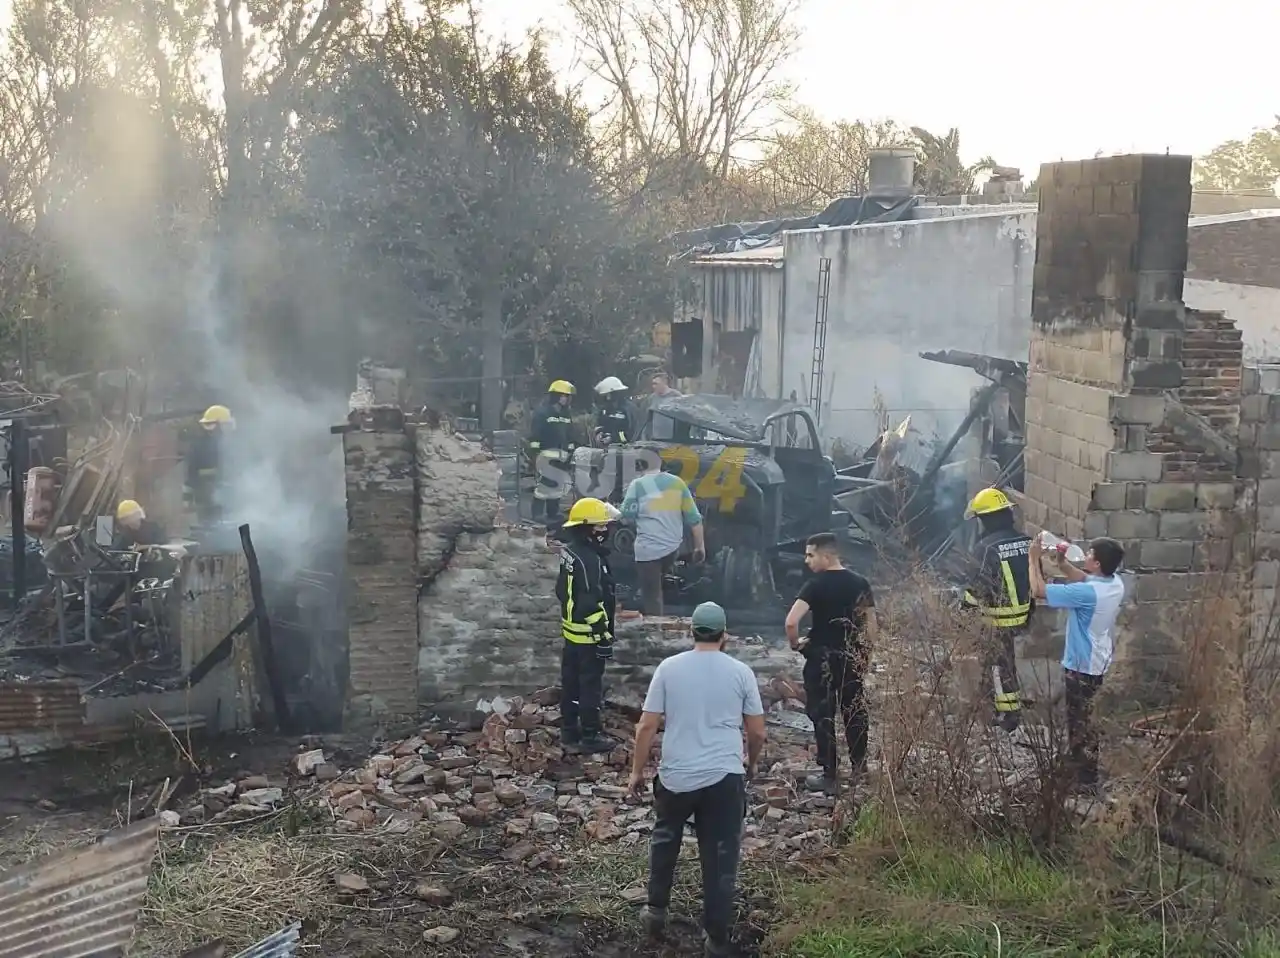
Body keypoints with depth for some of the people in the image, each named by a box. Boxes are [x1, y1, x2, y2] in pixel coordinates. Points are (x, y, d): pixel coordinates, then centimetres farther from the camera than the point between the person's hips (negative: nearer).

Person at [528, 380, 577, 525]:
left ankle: (553, 515, 18)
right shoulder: (541, 412, -7)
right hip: (546, 455, -8)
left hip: (561, 456, 8)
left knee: (558, 486, 10)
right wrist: (534, 453, -15)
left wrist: (570, 454, 20)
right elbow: (534, 435, -11)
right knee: (545, 484, -13)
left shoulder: (566, 414, 18)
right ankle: (537, 515, -9)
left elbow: (570, 436, 24)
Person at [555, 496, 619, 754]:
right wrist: (604, 636, -19)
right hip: (588, 634, -9)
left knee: (571, 681, 17)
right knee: (591, 684, 1)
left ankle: (569, 729, 28)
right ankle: (590, 736, 9)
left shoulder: (570, 551, 5)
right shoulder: (589, 559, -25)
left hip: (571, 629, 9)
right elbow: (592, 603, -25)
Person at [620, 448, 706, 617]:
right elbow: (693, 517, 3)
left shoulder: (637, 485, -7)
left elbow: (627, 515, -4)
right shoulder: (677, 482, 3)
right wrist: (700, 545, 10)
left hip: (648, 549, -4)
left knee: (651, 597, 1)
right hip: (673, 547, 4)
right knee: (655, 588, 27)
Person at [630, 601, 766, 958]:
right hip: (725, 777, -1)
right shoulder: (741, 672, 0)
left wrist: (637, 771, 9)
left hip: (676, 776, 1)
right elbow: (757, 732, 4)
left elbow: (647, 726, -2)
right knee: (721, 857, 8)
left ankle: (656, 910, 34)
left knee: (665, 839, 26)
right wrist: (750, 763, 23)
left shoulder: (669, 668, -1)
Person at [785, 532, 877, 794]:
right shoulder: (859, 582, 1)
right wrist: (866, 655, 15)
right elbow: (871, 623, 5)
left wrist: (795, 643, -8)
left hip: (822, 658, -5)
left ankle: (829, 777, 9)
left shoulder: (816, 584, -16)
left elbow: (791, 621, -26)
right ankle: (860, 771, 24)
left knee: (823, 716, 5)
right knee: (855, 714, 15)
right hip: (852, 658, 5)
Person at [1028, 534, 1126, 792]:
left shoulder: (1088, 593, -32)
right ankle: (1076, 760, 41)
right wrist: (1061, 562, 0)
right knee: (1079, 716, 25)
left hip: (1083, 666, -8)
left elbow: (1038, 591, -28)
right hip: (1099, 661, 8)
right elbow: (1082, 579, 14)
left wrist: (1035, 559, -17)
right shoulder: (1115, 583, -7)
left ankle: (1087, 779, 16)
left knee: (1082, 721, 5)